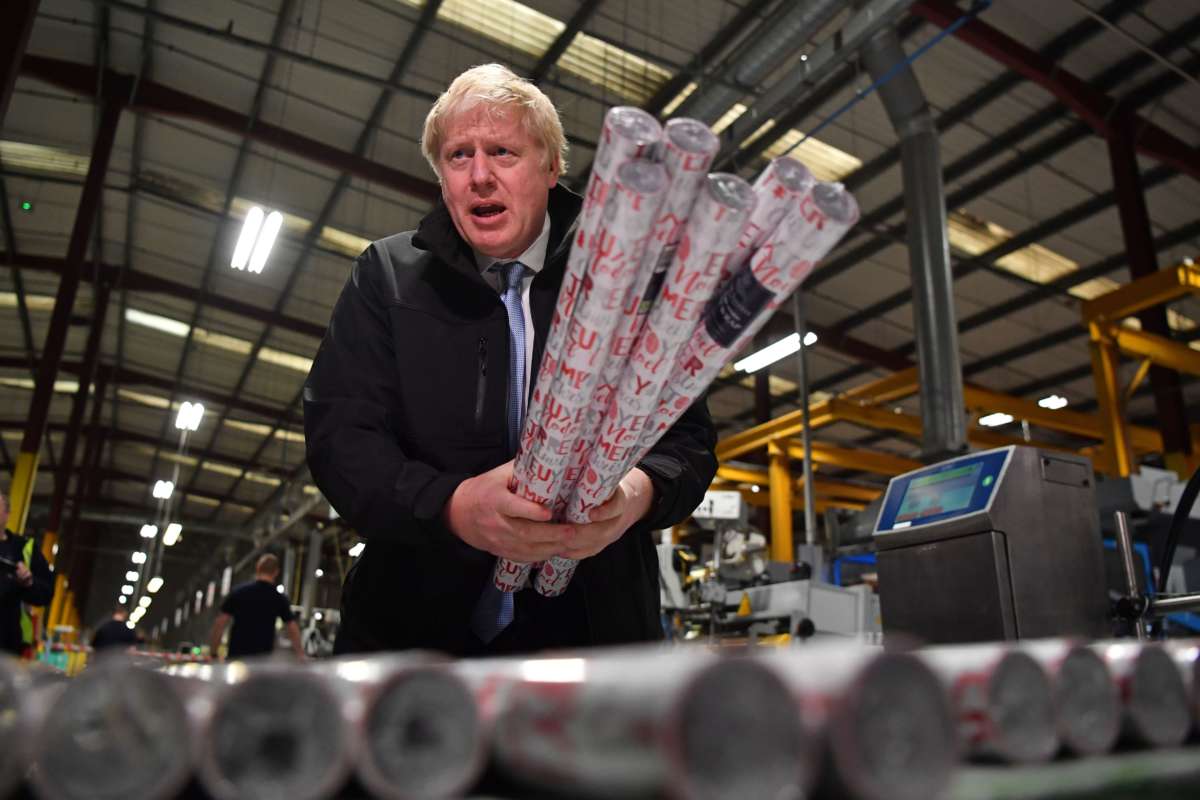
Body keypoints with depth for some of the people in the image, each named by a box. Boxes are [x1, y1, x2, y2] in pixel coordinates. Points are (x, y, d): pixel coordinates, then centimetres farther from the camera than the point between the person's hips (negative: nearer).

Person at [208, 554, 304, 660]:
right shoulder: (279, 599, -1)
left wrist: (213, 652, 6)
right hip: (264, 657, 0)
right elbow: (292, 628, 0)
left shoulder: (238, 591, -1)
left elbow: (220, 623, -2)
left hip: (235, 654, 0)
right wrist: (300, 654, 11)